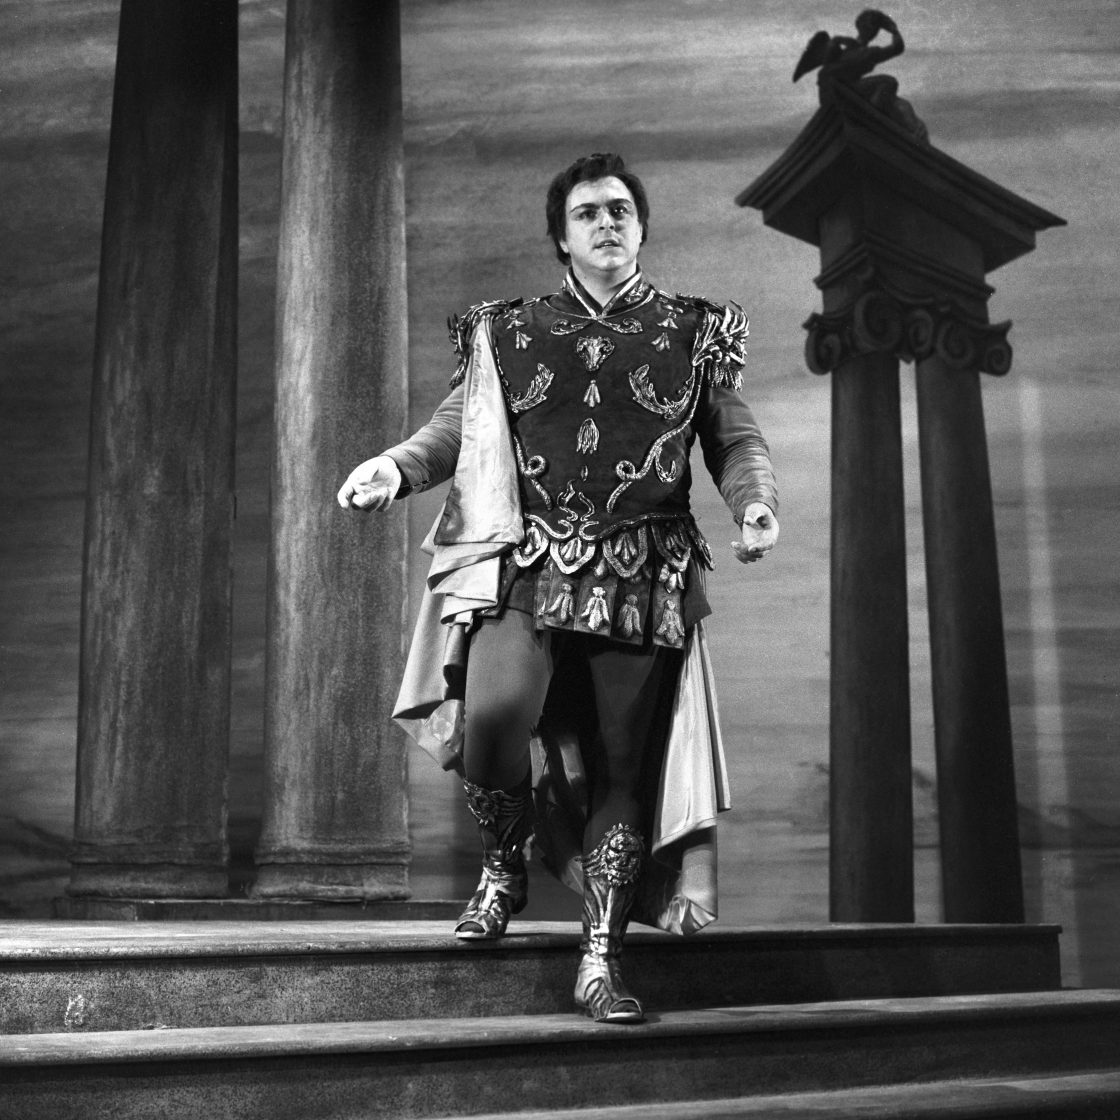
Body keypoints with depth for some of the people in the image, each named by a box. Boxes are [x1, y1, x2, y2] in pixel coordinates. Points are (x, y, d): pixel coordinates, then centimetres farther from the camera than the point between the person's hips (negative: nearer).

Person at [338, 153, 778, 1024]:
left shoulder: (693, 335, 13)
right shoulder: (507, 333, 14)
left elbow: (738, 442, 11)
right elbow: (453, 430, 12)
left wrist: (756, 501, -10)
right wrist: (394, 468, -8)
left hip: (642, 581, 1)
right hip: (525, 563, 0)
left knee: (622, 764, -1)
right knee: (491, 716, -23)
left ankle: (601, 958, 10)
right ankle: (505, 864, 9)